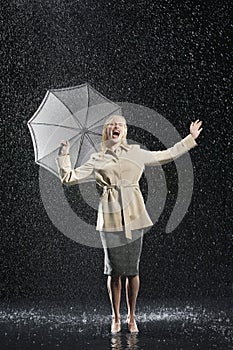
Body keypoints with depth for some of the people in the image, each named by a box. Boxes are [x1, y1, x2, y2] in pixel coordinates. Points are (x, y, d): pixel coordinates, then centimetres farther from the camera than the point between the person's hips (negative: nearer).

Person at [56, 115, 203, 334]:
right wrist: (64, 155, 1)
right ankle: (116, 318, 15)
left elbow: (167, 155, 22)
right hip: (110, 219, -1)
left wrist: (191, 138, 23)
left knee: (132, 270, 3)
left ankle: (131, 318, 16)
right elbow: (69, 177, 10)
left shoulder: (136, 154, 13)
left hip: (133, 216, 1)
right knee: (114, 271, 1)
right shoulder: (97, 160, 10)